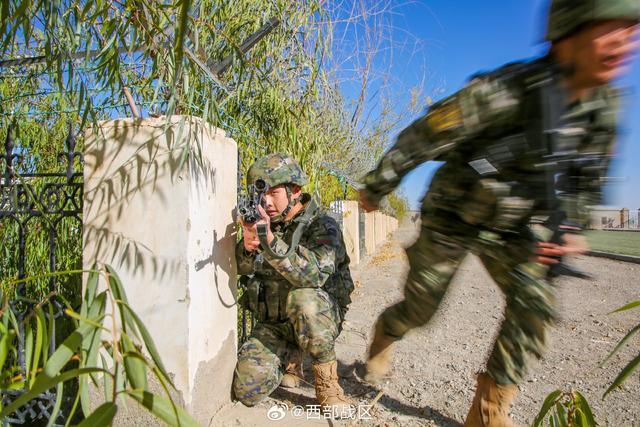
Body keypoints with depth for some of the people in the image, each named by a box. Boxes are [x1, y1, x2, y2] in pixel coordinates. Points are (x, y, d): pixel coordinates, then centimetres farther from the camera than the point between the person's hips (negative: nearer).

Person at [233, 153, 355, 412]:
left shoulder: (322, 226, -15)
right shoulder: (263, 222, 1)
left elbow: (315, 274, -33)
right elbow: (241, 267, -7)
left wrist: (269, 240, -46)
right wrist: (247, 246, -31)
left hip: (320, 318, -4)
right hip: (272, 323, 5)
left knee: (302, 298, -38)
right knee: (247, 390, -11)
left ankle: (327, 381, -16)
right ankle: (290, 356, 19)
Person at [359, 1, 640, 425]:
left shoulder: (605, 105, -8)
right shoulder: (501, 91, -30)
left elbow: (586, 176, 9)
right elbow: (417, 141, -21)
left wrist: (572, 228, -5)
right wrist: (375, 188, -10)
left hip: (510, 227, 5)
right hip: (451, 220, -4)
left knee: (535, 302, -13)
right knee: (420, 309, 5)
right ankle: (385, 332, 42)